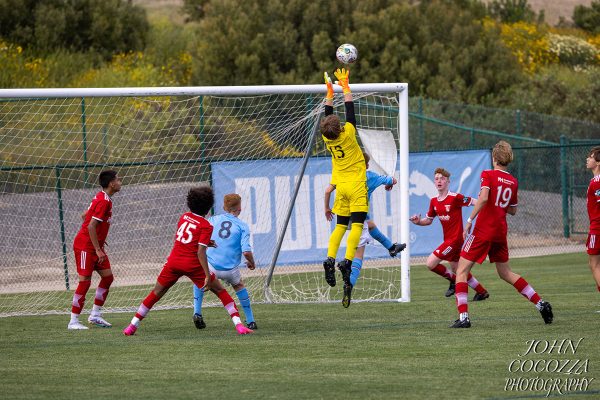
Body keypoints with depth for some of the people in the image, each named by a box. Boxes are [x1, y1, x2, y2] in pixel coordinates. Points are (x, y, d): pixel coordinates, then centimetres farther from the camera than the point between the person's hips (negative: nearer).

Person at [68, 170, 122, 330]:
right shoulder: (104, 201, -20)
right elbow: (91, 226, -25)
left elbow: (84, 216, 20)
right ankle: (73, 321, -5)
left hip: (95, 246, 10)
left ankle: (95, 315, 14)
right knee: (85, 282, -8)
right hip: (85, 246, -10)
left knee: (107, 276, 8)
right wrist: (98, 250, -23)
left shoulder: (102, 198, 10)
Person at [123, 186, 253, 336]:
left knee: (156, 293, 14)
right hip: (193, 265, -4)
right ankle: (239, 325, -5)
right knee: (220, 291, 5)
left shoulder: (184, 217, 7)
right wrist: (207, 275, -18)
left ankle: (132, 326, 13)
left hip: (174, 261, 4)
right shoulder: (206, 226, -9)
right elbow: (200, 252, -17)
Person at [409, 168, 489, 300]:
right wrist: (418, 221, -2)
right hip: (448, 239, 8)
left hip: (455, 238, -8)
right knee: (457, 270, 16)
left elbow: (476, 203, -12)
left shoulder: (455, 198, -15)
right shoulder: (434, 202, 7)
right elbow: (428, 220, 18)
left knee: (431, 263, -13)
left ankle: (453, 280, 8)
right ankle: (482, 292, 28)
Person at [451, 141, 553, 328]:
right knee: (506, 272, 21)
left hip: (483, 230, -6)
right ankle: (541, 304, 14)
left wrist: (470, 220, -20)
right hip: (501, 231, 6)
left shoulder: (488, 175, -8)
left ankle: (463, 317, -12)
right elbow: (513, 210, 16)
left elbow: (483, 198, -24)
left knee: (462, 270, 0)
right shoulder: (513, 181, 9)